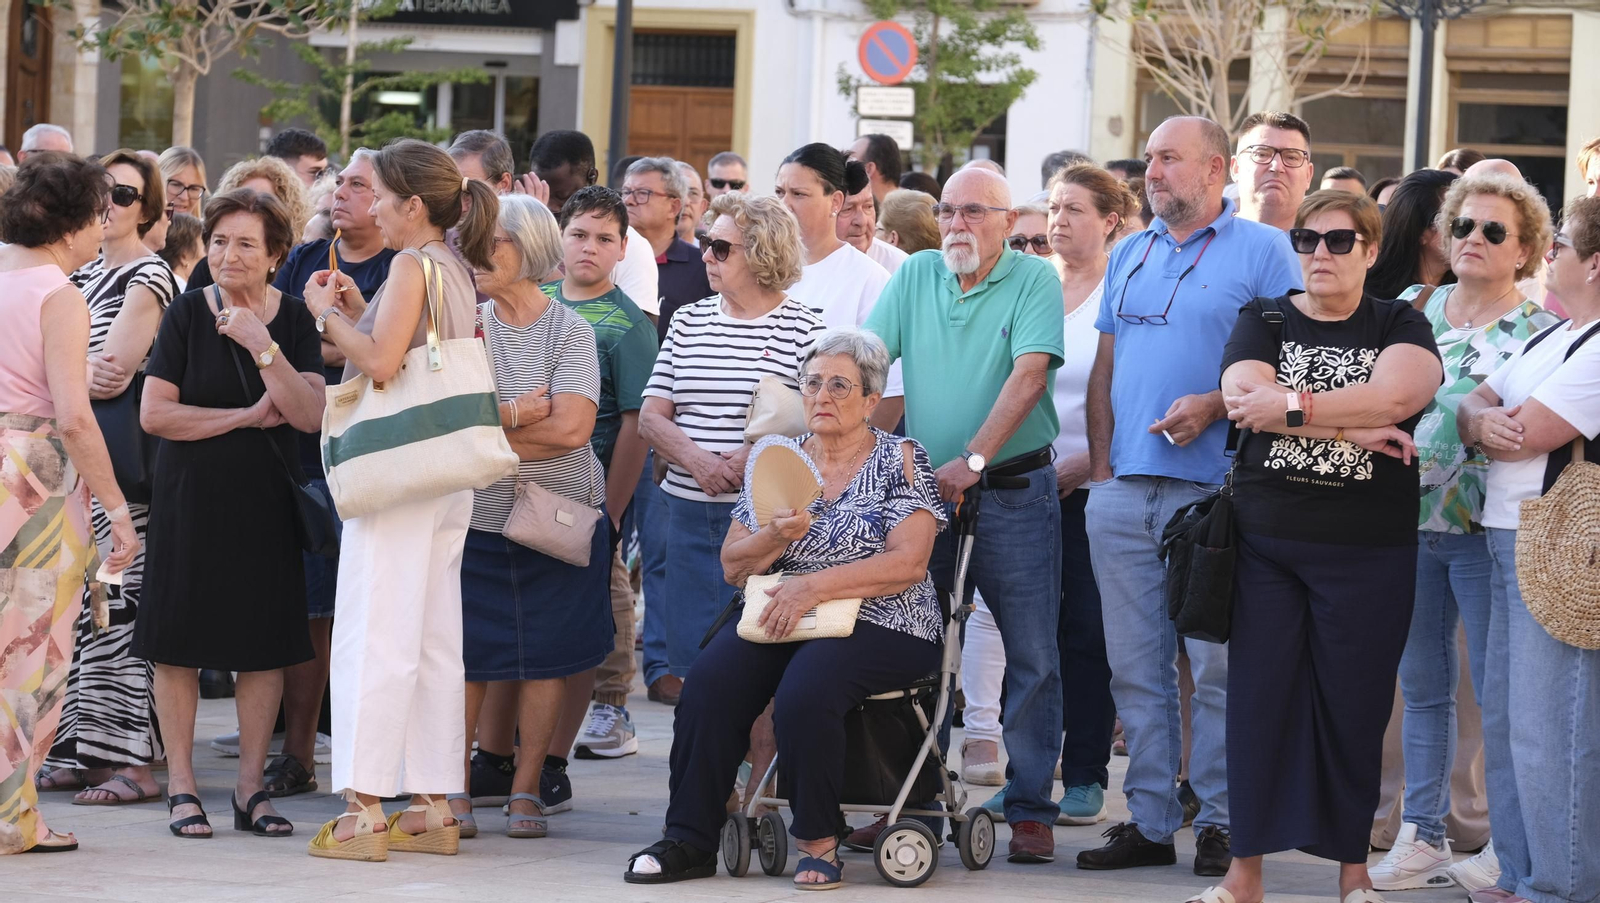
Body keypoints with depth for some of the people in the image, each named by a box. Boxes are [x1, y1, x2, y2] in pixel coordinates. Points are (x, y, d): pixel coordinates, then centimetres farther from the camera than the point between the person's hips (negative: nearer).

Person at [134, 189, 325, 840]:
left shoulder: (293, 318, 1)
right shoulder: (187, 314, -3)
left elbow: (310, 416, -9)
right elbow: (153, 413, -9)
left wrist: (262, 345, -19)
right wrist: (249, 417, -13)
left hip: (265, 499, 2)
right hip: (190, 495, -2)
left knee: (265, 644, 3)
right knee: (180, 640, 0)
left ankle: (251, 788, 12)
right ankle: (181, 786, 9)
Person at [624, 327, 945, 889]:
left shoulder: (901, 461, 3)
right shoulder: (780, 460, 15)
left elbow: (907, 563, -10)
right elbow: (733, 565, 12)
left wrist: (813, 585, -17)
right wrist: (777, 538, -10)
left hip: (877, 626, -4)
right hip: (778, 619, 4)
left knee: (804, 691, -35)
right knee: (709, 683, -25)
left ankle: (818, 842, -19)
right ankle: (691, 839, -20)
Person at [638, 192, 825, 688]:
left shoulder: (803, 329, -2)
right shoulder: (690, 322, 13)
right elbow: (650, 418, 10)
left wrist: (750, 457, -20)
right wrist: (697, 460, -10)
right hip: (688, 512, 5)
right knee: (691, 659, 5)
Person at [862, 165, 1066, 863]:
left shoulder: (1034, 281, -5)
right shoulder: (916, 275, 8)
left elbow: (1028, 376, -17)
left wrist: (972, 461, -26)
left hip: (1012, 490, -4)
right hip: (924, 487, 4)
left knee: (1031, 657, -2)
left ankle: (1030, 809, 5)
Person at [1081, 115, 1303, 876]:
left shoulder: (1262, 250, 1)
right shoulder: (1129, 255, 18)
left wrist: (1214, 405, -17)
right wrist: (1101, 466, 9)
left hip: (1212, 490, -5)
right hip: (1124, 491, 5)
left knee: (1217, 664, -4)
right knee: (1135, 666, 6)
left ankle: (1220, 822, 2)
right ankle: (1148, 822, 11)